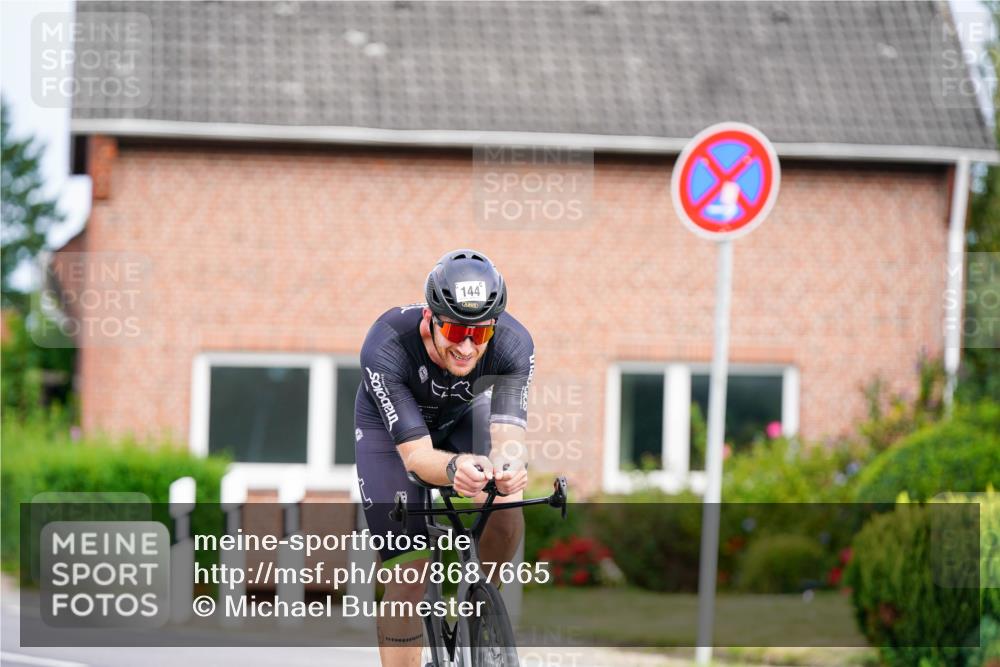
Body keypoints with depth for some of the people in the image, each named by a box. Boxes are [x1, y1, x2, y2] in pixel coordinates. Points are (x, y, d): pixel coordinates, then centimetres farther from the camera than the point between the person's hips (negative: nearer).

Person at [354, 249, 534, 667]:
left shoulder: (513, 344, -34)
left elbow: (508, 438, -40)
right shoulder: (386, 347, -40)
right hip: (389, 425, -2)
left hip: (462, 417, 2)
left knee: (506, 515, -25)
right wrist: (455, 469, -65)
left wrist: (507, 468, -65)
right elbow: (415, 454, -42)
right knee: (409, 578, -13)